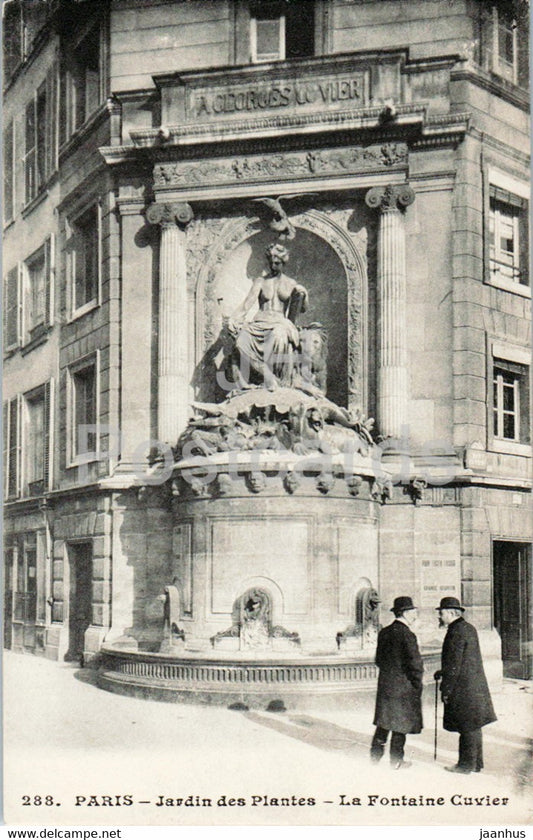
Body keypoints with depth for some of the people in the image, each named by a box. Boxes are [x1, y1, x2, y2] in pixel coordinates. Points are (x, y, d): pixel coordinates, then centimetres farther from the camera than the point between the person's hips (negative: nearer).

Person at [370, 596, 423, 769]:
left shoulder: (383, 633, 5)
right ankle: (396, 761, 12)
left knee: (383, 723, 15)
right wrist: (417, 684, -5)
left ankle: (375, 757, 20)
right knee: (401, 724, 5)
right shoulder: (407, 635, -17)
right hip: (403, 687, -7)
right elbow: (415, 664, -17)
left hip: (384, 684, 7)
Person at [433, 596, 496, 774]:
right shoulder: (469, 628, 14)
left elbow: (454, 664, -19)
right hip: (476, 685, 10)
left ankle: (467, 764, 5)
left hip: (464, 688, -10)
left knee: (468, 727, -2)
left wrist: (446, 689, -14)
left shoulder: (456, 632, -17)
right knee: (473, 727, 15)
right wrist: (443, 672, 22)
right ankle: (476, 763, 22)